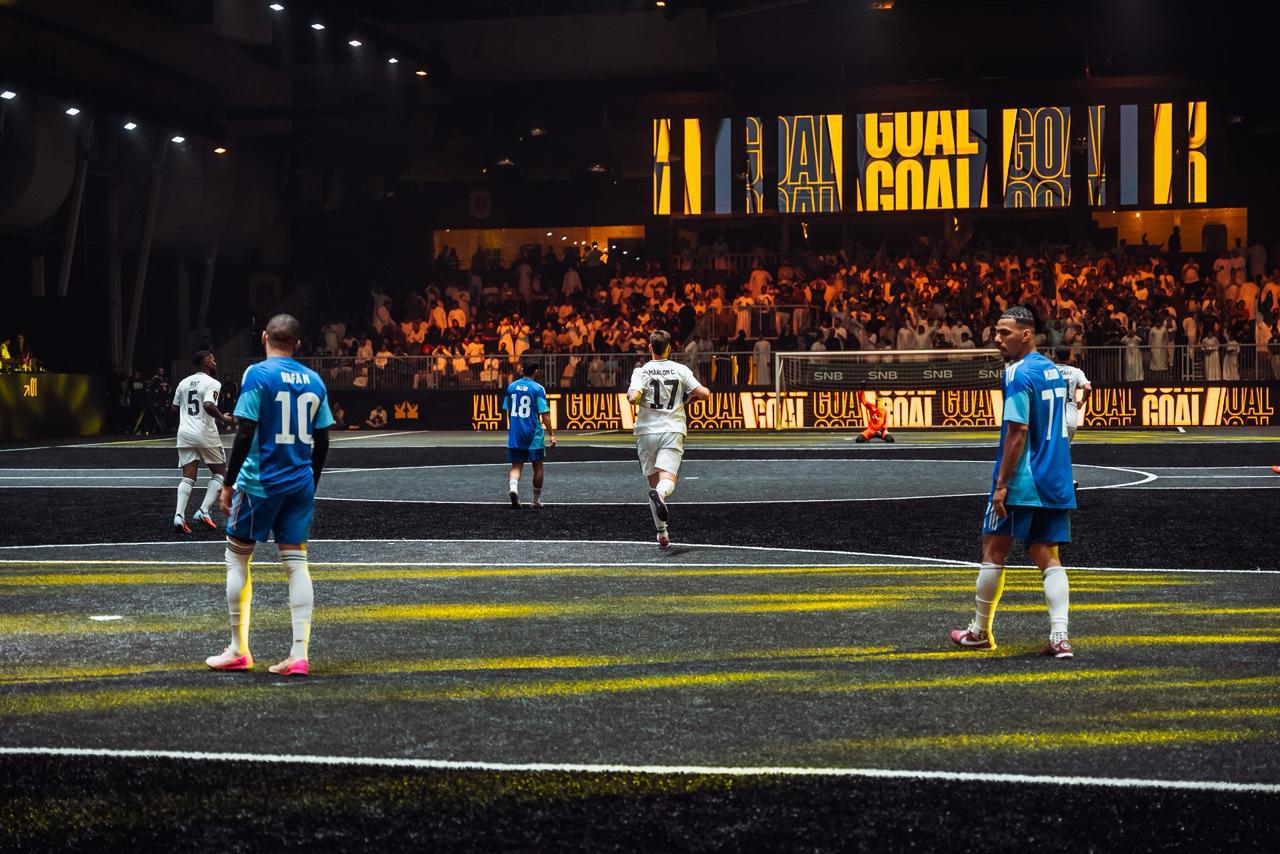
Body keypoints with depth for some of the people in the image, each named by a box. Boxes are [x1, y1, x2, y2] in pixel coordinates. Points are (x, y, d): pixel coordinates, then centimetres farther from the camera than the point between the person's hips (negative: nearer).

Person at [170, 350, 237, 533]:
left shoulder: (183, 383, 12)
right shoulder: (212, 383, -9)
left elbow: (174, 408, 18)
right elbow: (208, 405, -25)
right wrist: (224, 419, -12)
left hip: (185, 433, 6)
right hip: (205, 434, -6)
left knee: (188, 477, 4)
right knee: (219, 473, 11)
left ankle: (179, 515, -14)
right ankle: (204, 511, -2)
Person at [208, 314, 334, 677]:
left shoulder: (257, 374, -9)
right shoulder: (314, 380, 7)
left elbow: (245, 434, -14)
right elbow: (321, 441, 11)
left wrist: (228, 484, -8)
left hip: (260, 482, -5)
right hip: (300, 483, 5)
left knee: (237, 557, 9)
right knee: (296, 562, 4)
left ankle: (238, 650, 11)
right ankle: (299, 654, -2)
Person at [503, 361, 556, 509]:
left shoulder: (511, 387, 5)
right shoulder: (538, 388, -9)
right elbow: (544, 414, -13)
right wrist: (551, 435, -11)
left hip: (514, 434, 3)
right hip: (534, 435, -3)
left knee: (516, 466, 6)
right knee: (537, 467, 11)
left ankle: (513, 487, -23)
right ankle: (536, 500, 18)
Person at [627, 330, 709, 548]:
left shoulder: (641, 371, -1)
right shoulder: (680, 370, 2)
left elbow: (633, 398, -17)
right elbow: (704, 394, -4)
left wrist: (630, 392, 6)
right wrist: (690, 397, 17)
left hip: (647, 432, 1)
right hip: (673, 431, -1)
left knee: (654, 482, 12)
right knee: (667, 481, -11)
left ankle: (662, 533, 14)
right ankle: (660, 493, -49)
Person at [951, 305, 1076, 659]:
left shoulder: (1019, 375, -14)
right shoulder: (1053, 370, 12)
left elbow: (1017, 433, -19)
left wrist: (1001, 483, -17)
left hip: (1021, 483, -8)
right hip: (1055, 483, 8)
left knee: (993, 551, 6)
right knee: (1048, 557, 5)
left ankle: (980, 631, 16)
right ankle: (1059, 636, -6)